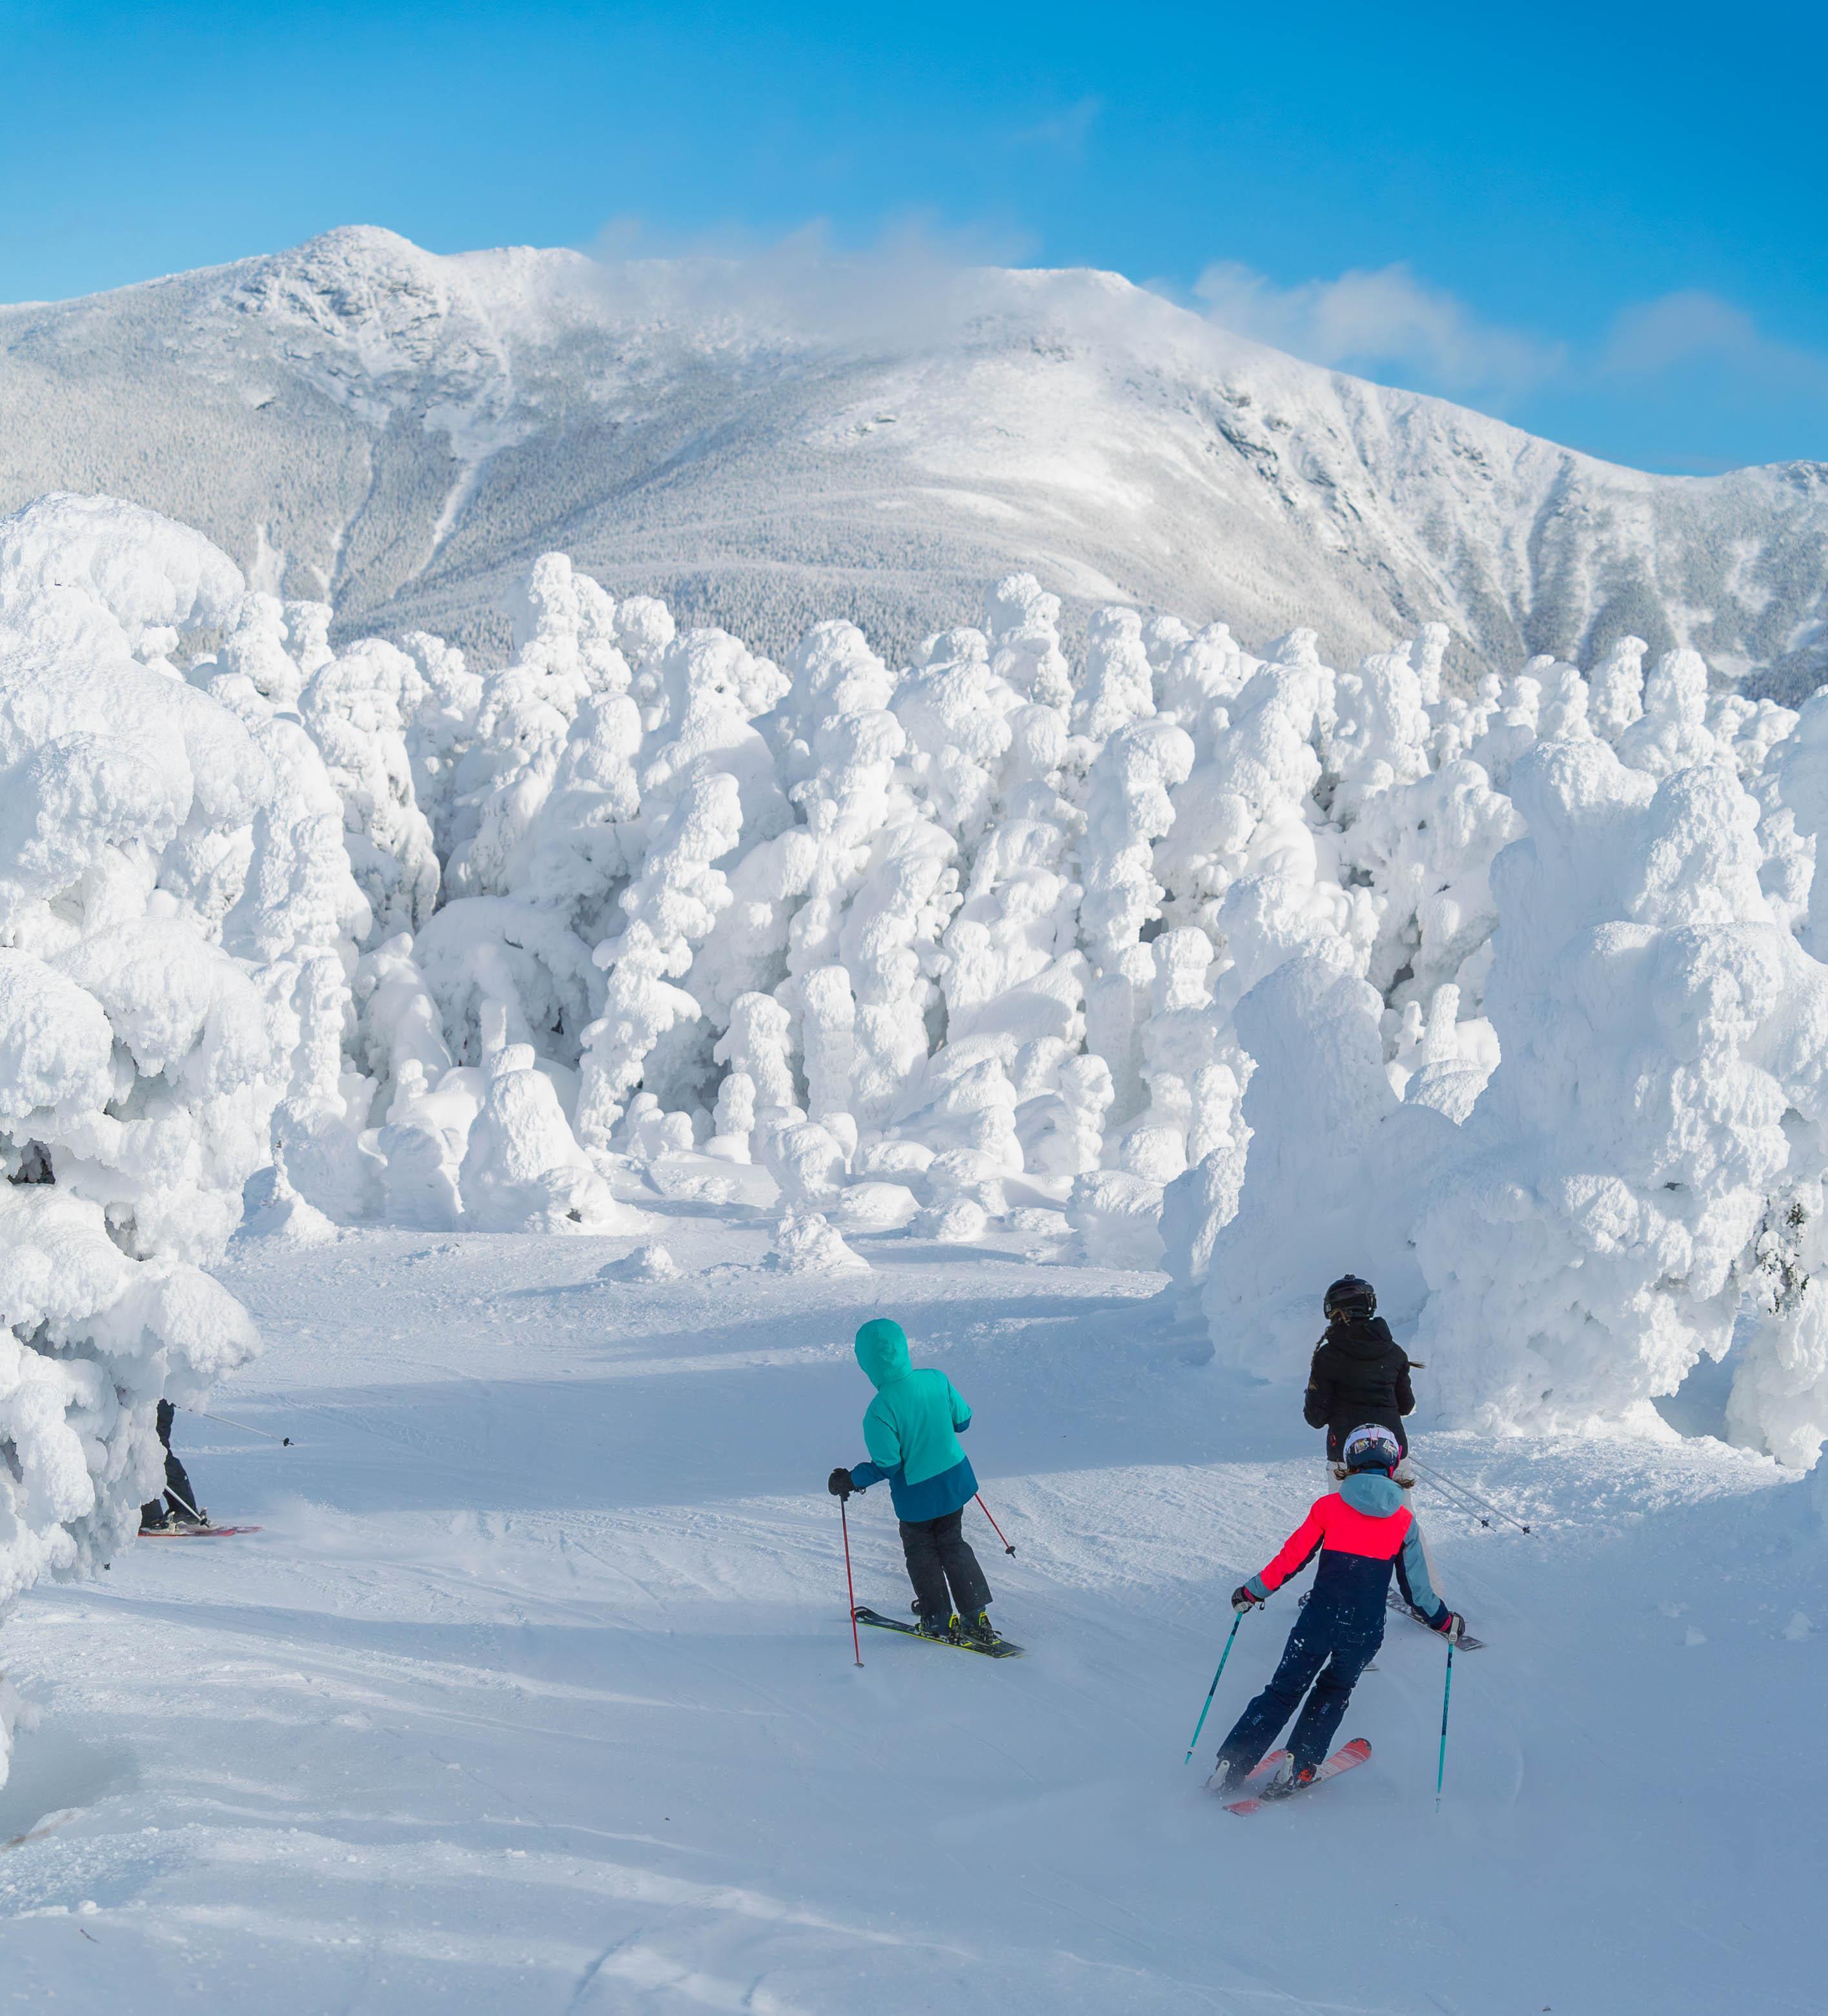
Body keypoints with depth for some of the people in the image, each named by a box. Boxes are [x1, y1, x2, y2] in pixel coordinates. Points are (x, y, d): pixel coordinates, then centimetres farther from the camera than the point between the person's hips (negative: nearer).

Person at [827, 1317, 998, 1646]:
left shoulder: (879, 1412, -27)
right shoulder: (936, 1380, -12)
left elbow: (887, 1466, -21)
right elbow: (963, 1420, 2)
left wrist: (851, 1480, -7)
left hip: (916, 1495, -5)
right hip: (955, 1480, 5)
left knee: (921, 1552, 19)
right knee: (953, 1545, 22)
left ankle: (940, 1621, 28)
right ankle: (976, 1617, 22)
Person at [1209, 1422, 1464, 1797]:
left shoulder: (1328, 1506, -1)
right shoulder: (1403, 1520, 1)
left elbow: (1290, 1560, 1)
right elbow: (1416, 1587, 6)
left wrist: (1253, 1593, 14)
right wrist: (1444, 1622, 22)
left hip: (1318, 1621, 0)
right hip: (1364, 1631, 0)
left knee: (1284, 1691, 13)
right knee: (1332, 1694, 23)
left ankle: (1230, 1768, 9)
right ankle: (1299, 1767, 11)